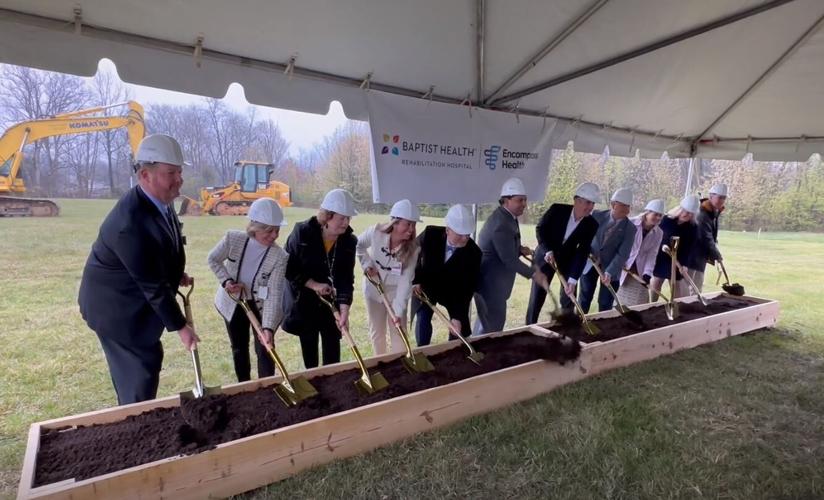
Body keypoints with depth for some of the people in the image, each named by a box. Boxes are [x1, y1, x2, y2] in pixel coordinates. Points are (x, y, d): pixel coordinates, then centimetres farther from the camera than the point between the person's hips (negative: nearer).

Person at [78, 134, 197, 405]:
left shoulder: (159, 201, -5)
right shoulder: (132, 223, -34)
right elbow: (153, 286, -27)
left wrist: (177, 273, 3)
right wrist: (180, 326, -19)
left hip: (136, 301, 9)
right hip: (117, 307, -9)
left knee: (149, 361, 21)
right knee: (139, 372, 1)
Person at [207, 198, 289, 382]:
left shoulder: (280, 256, -28)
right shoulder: (233, 239, -23)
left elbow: (274, 295, -29)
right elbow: (213, 259, -3)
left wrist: (268, 327, -38)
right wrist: (226, 280, -19)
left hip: (261, 306, -2)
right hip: (233, 303, 2)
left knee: (264, 351, 0)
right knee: (239, 348, 19)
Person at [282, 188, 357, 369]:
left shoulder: (349, 241, -12)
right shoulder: (302, 232, -20)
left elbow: (346, 278, -15)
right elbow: (288, 268, -14)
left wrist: (344, 310, -24)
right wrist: (313, 284, -21)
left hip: (330, 301, 2)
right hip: (303, 300, -2)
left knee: (332, 344, 9)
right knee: (309, 345, 12)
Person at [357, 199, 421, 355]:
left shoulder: (413, 248, -25)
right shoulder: (375, 232, -25)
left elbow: (405, 281, -27)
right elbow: (358, 246, -3)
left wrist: (399, 311, -33)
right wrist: (366, 264, -15)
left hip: (396, 291, -1)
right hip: (373, 289, 1)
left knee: (398, 332, 4)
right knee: (376, 331, 15)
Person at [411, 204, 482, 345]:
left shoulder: (473, 252, -29)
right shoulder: (430, 234, -27)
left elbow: (467, 287, -24)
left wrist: (458, 316, -28)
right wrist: (416, 280, -10)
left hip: (453, 291, 1)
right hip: (425, 286, 0)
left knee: (460, 325, 0)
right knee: (422, 319, -9)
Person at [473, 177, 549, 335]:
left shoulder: (505, 217, 9)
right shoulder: (502, 224, -25)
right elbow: (509, 259, -26)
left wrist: (520, 249, 2)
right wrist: (534, 274, -23)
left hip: (492, 280, 11)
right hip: (490, 282, -11)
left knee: (486, 320, 22)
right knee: (493, 324, -4)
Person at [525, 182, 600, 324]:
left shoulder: (591, 225, -15)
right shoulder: (557, 209, -19)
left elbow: (583, 253, -19)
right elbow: (540, 229, -13)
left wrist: (573, 280, -27)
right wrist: (548, 250, -29)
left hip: (567, 260, 2)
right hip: (546, 257, -2)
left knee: (568, 299, 3)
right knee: (537, 298, 2)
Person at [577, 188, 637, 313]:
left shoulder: (630, 228, -12)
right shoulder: (598, 215, -7)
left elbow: (623, 254, -17)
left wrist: (609, 272, -28)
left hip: (610, 267, -1)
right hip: (590, 263, 1)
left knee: (605, 304, 4)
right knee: (584, 300, 10)